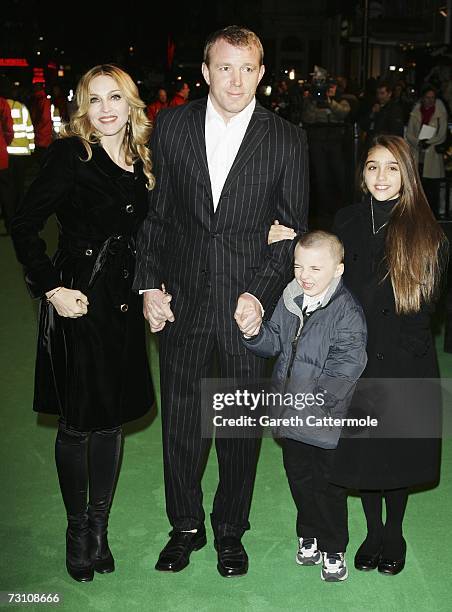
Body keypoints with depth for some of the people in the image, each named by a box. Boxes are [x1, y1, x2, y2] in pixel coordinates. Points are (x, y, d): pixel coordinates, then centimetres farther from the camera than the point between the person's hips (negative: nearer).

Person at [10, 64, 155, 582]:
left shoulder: (142, 162, 7)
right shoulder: (70, 154, -9)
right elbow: (23, 226, -10)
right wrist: (51, 287, -16)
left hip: (123, 304, 5)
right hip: (77, 301, -5)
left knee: (111, 419, 12)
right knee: (76, 423, 5)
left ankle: (99, 526, 29)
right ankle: (77, 527, 25)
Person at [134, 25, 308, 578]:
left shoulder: (286, 140, -4)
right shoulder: (172, 126, 0)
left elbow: (293, 229, -1)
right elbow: (153, 211, 5)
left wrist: (261, 293, -12)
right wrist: (149, 284, -3)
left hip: (250, 303, -1)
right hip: (181, 301, 1)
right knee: (180, 419, 13)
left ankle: (230, 529, 34)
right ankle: (185, 526, 34)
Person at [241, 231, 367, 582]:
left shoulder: (346, 310, -17)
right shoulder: (290, 301, 1)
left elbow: (348, 366, -21)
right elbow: (274, 344, 9)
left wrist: (316, 397, -27)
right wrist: (254, 333, -12)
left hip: (327, 419, -6)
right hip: (292, 416, 6)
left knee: (329, 486, 8)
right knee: (299, 477, 20)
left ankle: (333, 549, 28)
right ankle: (309, 535, 41)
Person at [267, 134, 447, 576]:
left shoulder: (426, 232, -7)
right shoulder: (347, 221, 2)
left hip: (404, 363, -2)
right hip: (357, 357, 2)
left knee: (397, 449, 11)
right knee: (363, 451, 11)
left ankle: (394, 533, 34)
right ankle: (373, 532, 32)